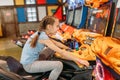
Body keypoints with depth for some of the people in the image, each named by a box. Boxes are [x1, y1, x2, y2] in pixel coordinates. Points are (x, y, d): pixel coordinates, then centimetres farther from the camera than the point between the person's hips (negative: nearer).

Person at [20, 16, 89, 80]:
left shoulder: (41, 33, 3)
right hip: (29, 65, -9)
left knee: (53, 47, 15)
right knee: (59, 65, -20)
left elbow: (56, 43, 14)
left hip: (31, 60, 10)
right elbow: (61, 52, -26)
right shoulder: (43, 37, -24)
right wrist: (79, 60, -21)